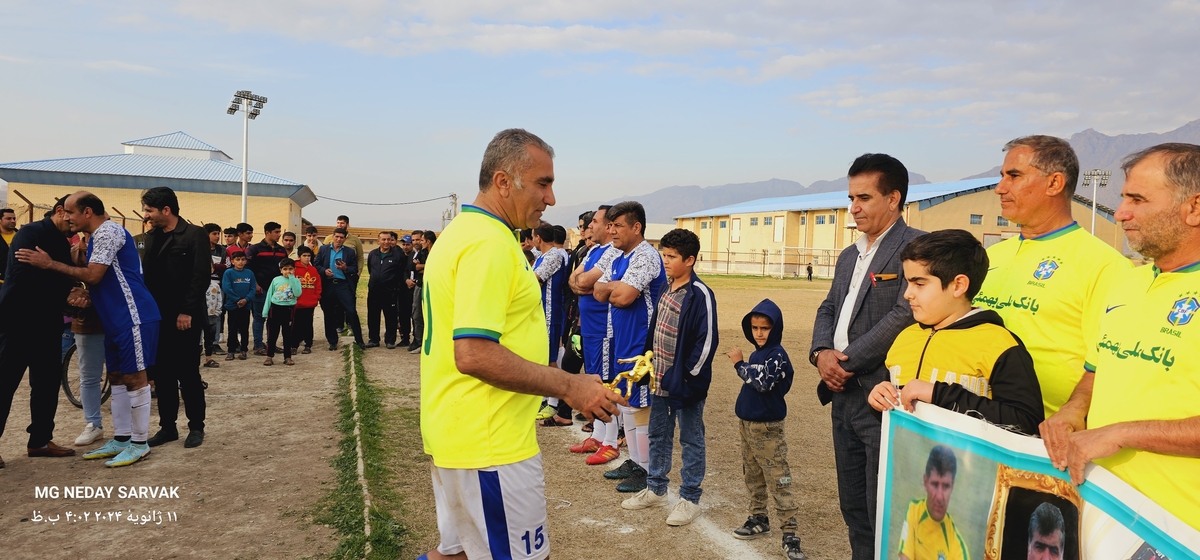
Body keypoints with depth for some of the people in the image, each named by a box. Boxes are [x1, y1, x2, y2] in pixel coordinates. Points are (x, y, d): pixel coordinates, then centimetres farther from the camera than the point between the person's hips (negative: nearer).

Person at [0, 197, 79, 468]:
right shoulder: (30, 233, -11)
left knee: (49, 381, 9)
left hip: (47, 323, 8)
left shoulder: (62, 244, 13)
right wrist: (66, 292, -19)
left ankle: (40, 440, 19)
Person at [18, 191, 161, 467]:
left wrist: (50, 264, -10)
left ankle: (139, 443, 4)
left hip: (134, 318, -10)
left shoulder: (108, 231, -14)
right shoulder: (97, 236, 18)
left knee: (134, 378, -4)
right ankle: (121, 439, 21)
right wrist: (88, 297, 4)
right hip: (116, 319, 10)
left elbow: (93, 275, -19)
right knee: (117, 378, 13)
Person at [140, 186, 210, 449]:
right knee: (162, 375, 9)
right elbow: (146, 275, 15)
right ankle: (167, 426, 19)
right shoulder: (152, 237, 14)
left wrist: (187, 311, -18)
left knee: (188, 374, 1)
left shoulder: (195, 235, -7)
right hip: (157, 317, 6)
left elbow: (201, 276, -13)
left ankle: (196, 427, 12)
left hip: (184, 318, -6)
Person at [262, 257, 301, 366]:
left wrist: (291, 278, -16)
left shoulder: (296, 281, 1)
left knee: (288, 335, 7)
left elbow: (298, 293, -17)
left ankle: (287, 357, 14)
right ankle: (269, 357, 11)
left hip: (289, 309, -1)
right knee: (272, 334, 3)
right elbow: (269, 295, 8)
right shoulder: (276, 280, 3)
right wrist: (265, 311, 4)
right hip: (275, 308, 1)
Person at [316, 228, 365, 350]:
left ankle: (359, 340, 3)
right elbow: (317, 265, 7)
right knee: (329, 314, 7)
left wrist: (345, 268, -15)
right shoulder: (323, 249, 9)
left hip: (344, 285, -1)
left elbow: (355, 269, 4)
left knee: (352, 311, -6)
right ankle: (332, 341, 17)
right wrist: (324, 271, -12)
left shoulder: (350, 252, 7)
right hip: (327, 285, 1)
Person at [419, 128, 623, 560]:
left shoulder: (460, 232, 12)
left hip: (453, 437, 10)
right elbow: (474, 354, -28)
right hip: (490, 444, -10)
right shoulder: (490, 242, -20)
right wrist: (570, 386, -20)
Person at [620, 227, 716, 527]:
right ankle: (655, 489, 34)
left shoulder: (700, 295, -17)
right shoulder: (665, 291, 9)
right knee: (656, 435, 19)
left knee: (690, 440, 7)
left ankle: (690, 499, 19)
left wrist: (687, 376, -16)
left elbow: (707, 341, -18)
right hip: (660, 380, 8)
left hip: (685, 384, -8)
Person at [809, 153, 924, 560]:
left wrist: (847, 361, -16)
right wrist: (822, 352, -3)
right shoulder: (849, 256, 17)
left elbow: (906, 315, -20)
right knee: (852, 505, 18)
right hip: (844, 394, 9)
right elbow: (828, 308, 18)